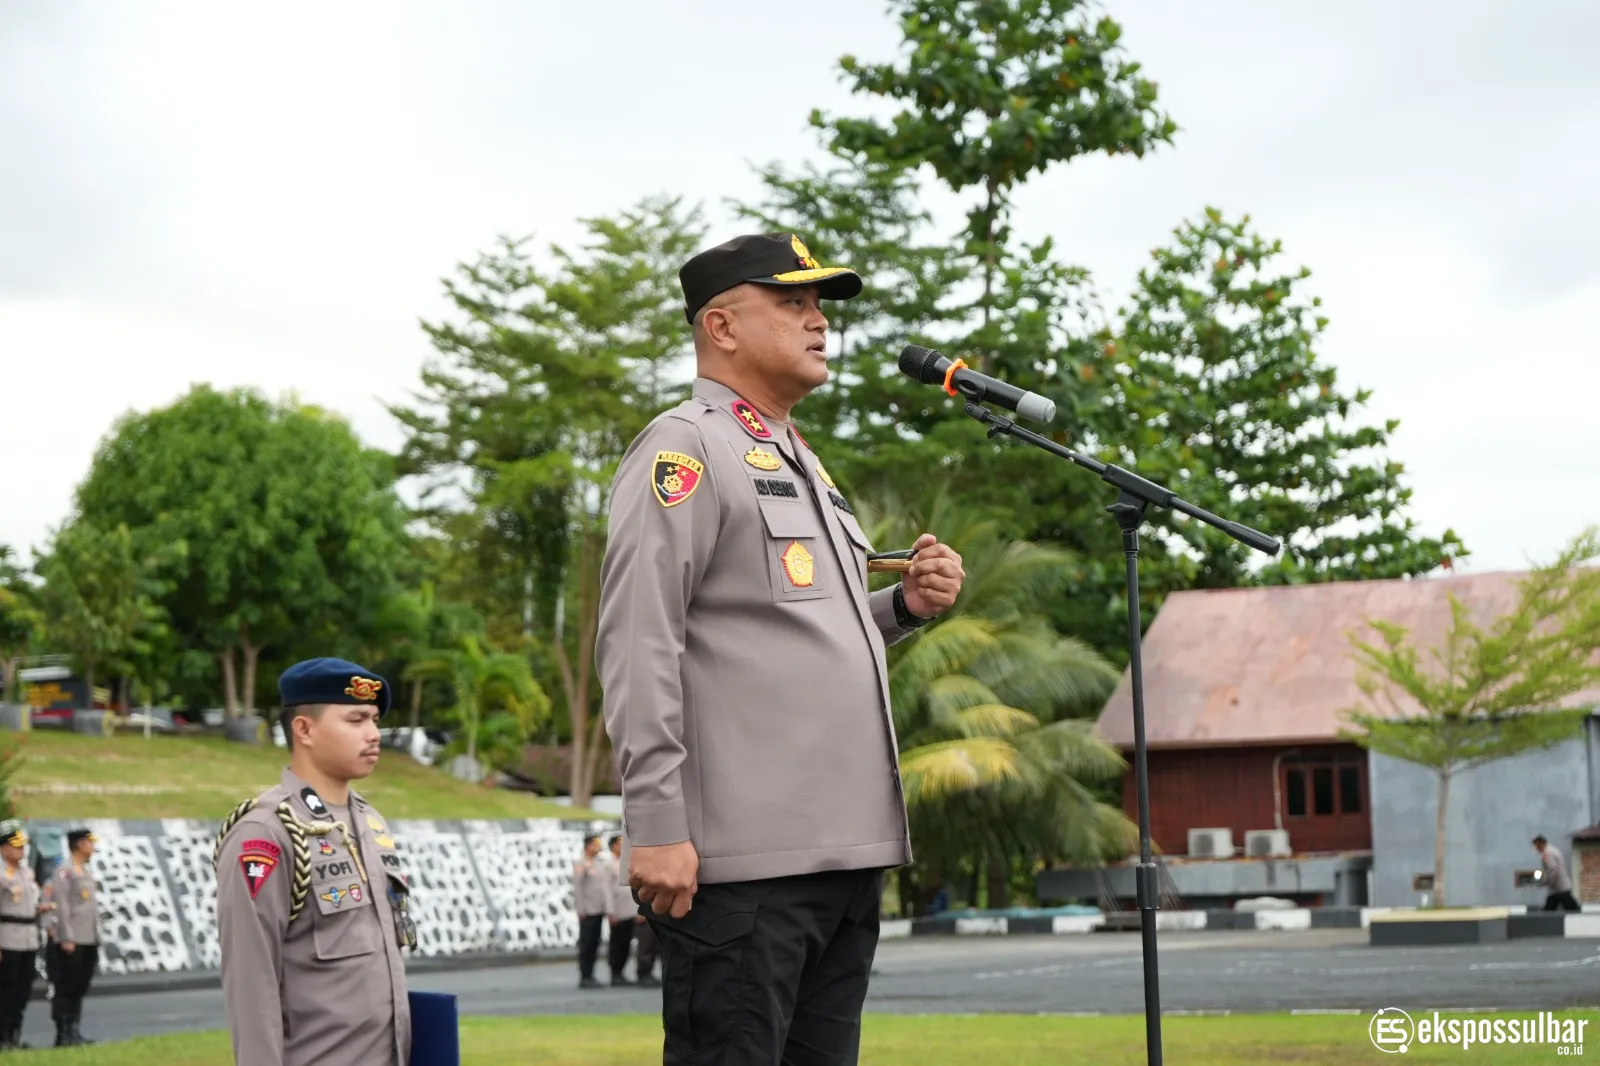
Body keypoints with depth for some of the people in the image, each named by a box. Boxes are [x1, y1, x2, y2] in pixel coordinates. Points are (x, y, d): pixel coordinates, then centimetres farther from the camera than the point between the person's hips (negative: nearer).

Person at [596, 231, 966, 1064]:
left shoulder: (802, 464, 22)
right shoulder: (686, 448, -5)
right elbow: (637, 649, -14)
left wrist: (905, 606, 9)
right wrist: (657, 827, -20)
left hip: (848, 852, 9)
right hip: (740, 861, -9)